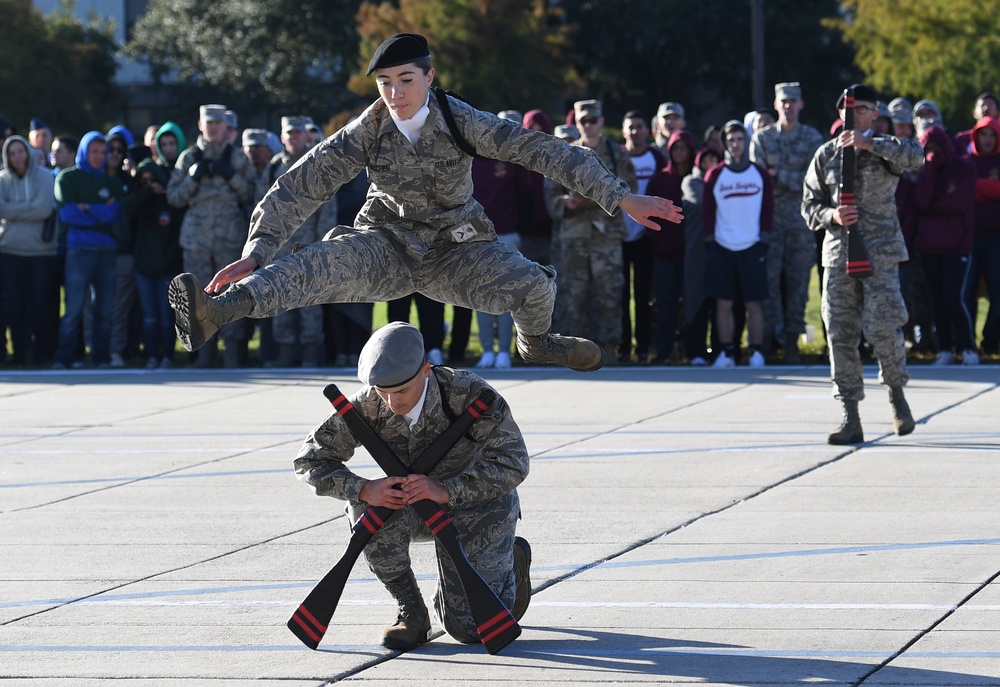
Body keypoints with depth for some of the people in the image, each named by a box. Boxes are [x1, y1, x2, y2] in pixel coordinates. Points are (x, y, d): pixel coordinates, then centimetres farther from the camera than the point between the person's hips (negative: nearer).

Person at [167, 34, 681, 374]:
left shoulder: (459, 121, -16)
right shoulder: (367, 132, -13)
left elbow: (542, 151, -19)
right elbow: (304, 184, -15)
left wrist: (620, 197, -26)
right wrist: (256, 253, -26)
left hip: (454, 251, 1)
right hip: (388, 247, -1)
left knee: (532, 283, -23)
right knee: (324, 264, -32)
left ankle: (536, 341, 18)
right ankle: (219, 310, -58)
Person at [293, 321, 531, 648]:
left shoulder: (469, 393, -32)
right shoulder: (369, 406, -24)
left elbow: (513, 464, -35)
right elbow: (310, 460, -19)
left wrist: (446, 490, -46)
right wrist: (364, 490, -37)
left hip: (479, 507, -3)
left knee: (470, 627, -9)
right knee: (366, 510, -30)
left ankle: (512, 561, 24)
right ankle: (411, 614, -11)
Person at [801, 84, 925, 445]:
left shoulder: (884, 149, 4)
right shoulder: (825, 155, 11)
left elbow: (915, 156, -18)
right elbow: (810, 205, 12)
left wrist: (870, 144, -25)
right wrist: (833, 216, -9)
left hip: (881, 252, -3)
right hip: (838, 252, 3)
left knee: (881, 327, -14)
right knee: (840, 334, -2)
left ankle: (896, 391, 15)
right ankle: (851, 420, 2)